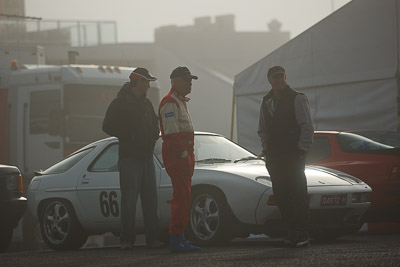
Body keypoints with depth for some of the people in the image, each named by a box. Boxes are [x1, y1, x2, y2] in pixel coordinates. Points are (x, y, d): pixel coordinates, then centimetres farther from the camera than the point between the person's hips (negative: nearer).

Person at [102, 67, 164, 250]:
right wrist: (130, 136, -14)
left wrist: (153, 135, 6)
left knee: (150, 199, 4)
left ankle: (152, 238, 7)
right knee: (129, 200, -8)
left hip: (146, 157, 7)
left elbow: (154, 124, 28)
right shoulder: (120, 103, -3)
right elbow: (108, 126, -8)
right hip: (129, 157, -7)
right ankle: (127, 240, -6)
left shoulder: (146, 103, 19)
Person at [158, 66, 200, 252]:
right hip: (176, 155, -11)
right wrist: (182, 154, -21)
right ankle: (176, 239, -15)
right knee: (182, 197, -14)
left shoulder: (180, 101, 22)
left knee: (183, 198, 11)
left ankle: (179, 239, 14)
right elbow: (171, 132, -19)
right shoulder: (169, 103, -11)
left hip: (184, 155, 11)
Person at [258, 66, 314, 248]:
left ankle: (302, 234, -10)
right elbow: (262, 130, 23)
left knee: (297, 193, -9)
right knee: (281, 195, 4)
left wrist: (301, 151, -11)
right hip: (274, 157, 6)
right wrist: (267, 150, 10)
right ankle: (292, 232, 9)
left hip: (293, 155, -6)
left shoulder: (297, 99, -1)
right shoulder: (266, 103, 16)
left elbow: (307, 127, -5)